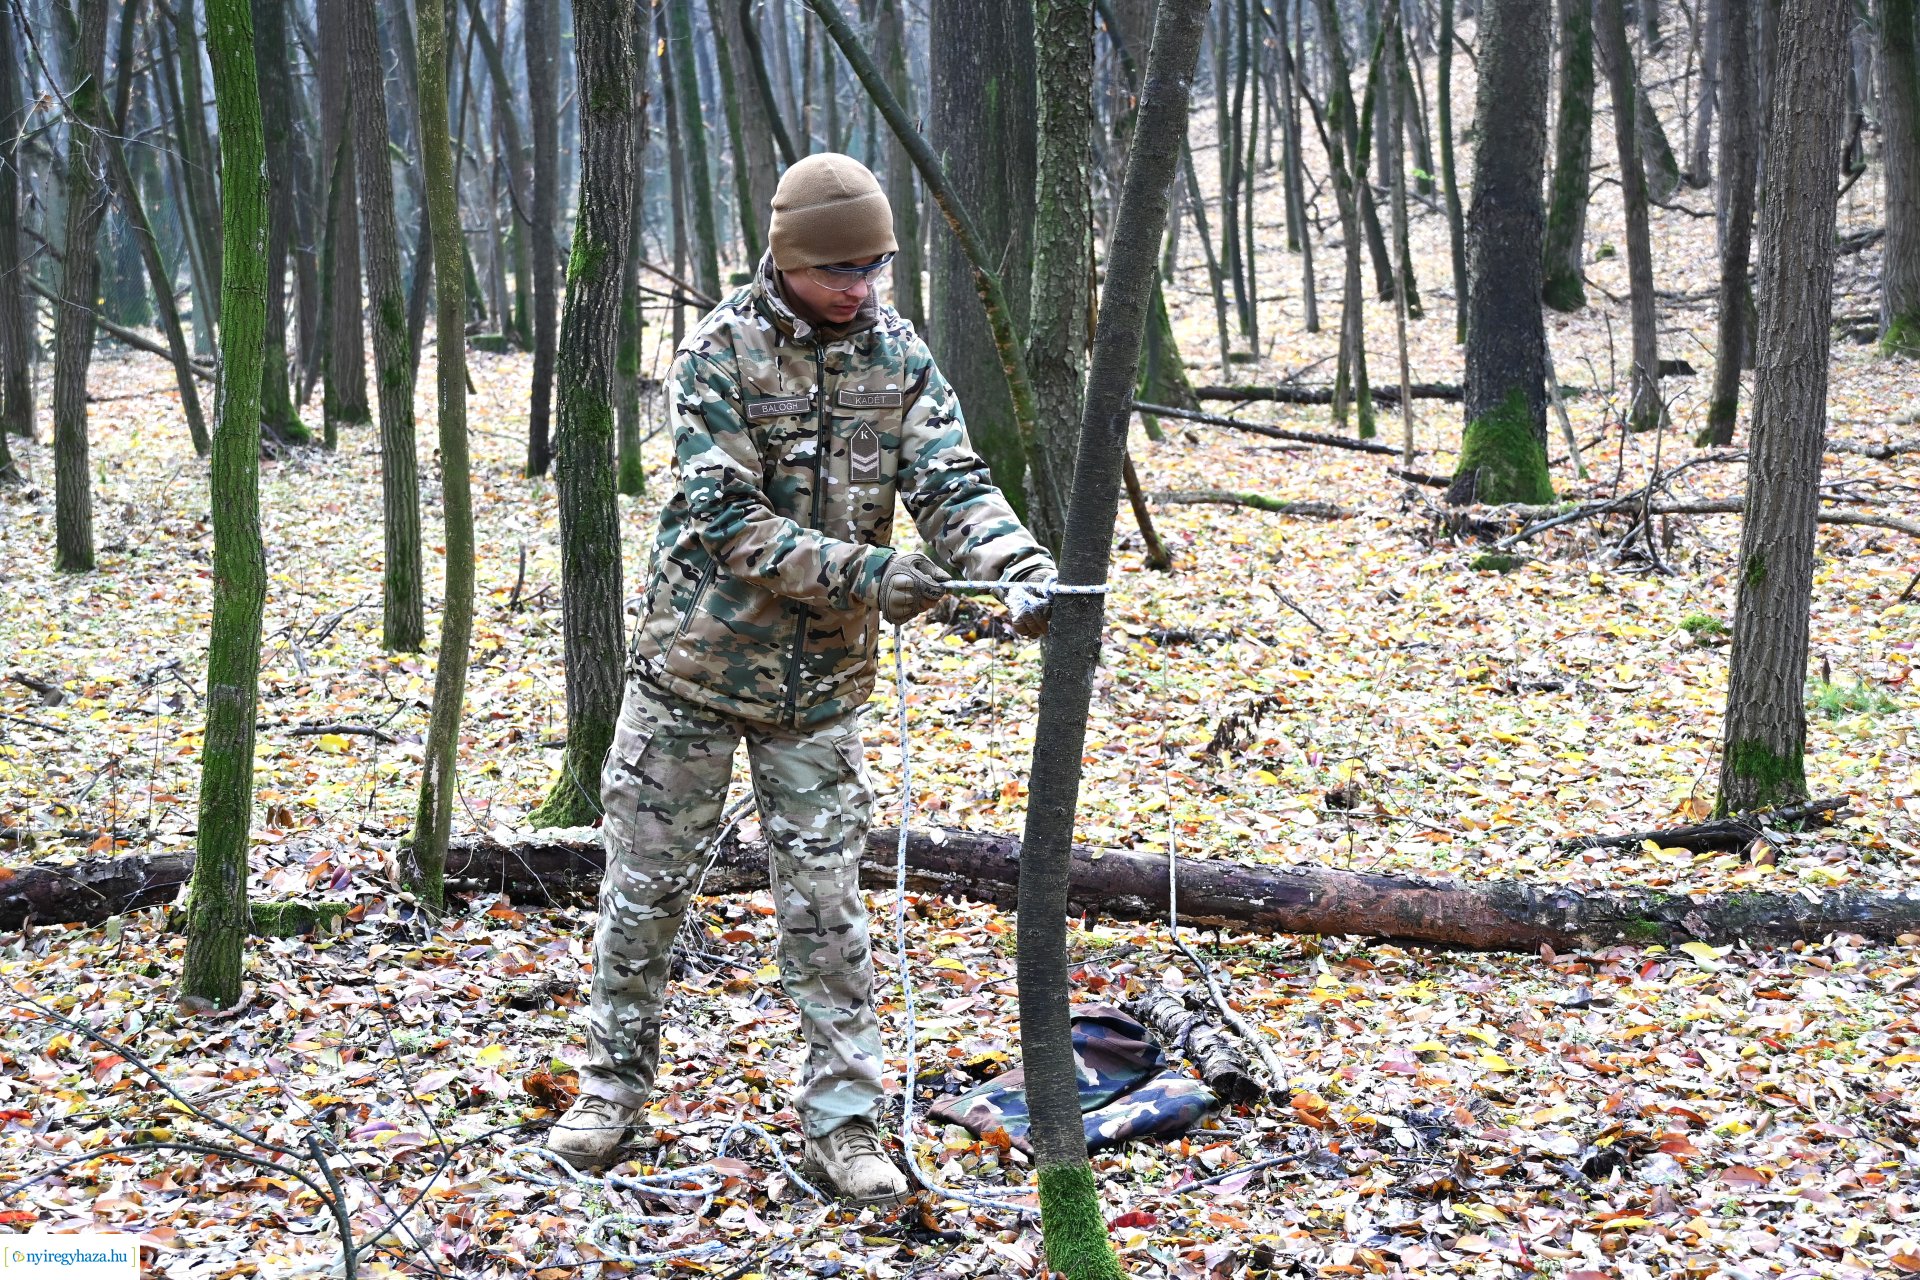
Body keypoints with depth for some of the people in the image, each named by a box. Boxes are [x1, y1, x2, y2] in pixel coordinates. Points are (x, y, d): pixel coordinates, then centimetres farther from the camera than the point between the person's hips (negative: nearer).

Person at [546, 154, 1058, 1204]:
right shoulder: (718, 353, -13)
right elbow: (727, 517, -20)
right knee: (647, 882, 9)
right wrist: (867, 574, -26)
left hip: (820, 682, 2)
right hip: (695, 661, -2)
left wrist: (1021, 566, -28)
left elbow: (953, 483, -8)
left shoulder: (897, 353, -2)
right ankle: (616, 1079, 26)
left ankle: (843, 1118, 11)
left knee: (824, 900, 3)